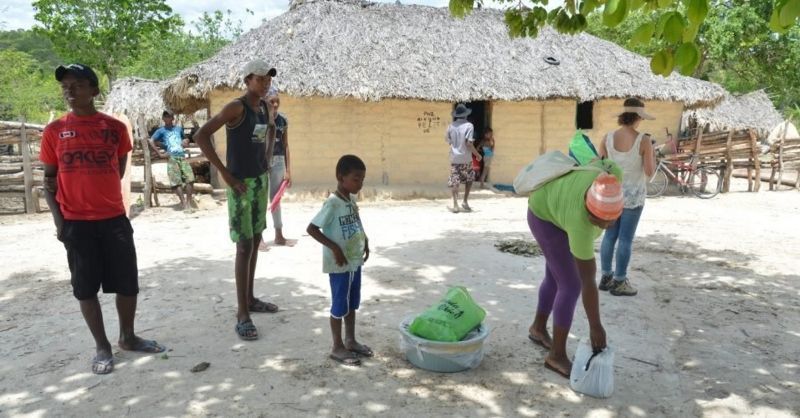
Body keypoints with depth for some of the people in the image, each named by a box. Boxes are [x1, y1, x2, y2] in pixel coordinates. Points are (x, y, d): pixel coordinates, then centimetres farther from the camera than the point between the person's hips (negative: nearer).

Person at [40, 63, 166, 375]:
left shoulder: (115, 128, 2)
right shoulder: (54, 131, 1)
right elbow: (49, 180, 5)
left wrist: (100, 194, 10)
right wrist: (58, 219, -4)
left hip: (114, 218, 1)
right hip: (76, 222, -1)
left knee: (128, 283, 6)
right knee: (86, 287, 6)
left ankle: (128, 338, 26)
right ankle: (102, 347, 20)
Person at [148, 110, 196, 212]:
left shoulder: (179, 128, 18)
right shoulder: (161, 131, 7)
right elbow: (151, 141, -2)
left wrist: (185, 142, 10)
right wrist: (159, 153, -7)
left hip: (182, 156, 3)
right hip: (172, 158, -3)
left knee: (190, 178, -9)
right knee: (176, 182, -11)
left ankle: (189, 201, 2)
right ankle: (183, 203, -9)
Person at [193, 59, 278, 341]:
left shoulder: (265, 108, 8)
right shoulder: (236, 108, -16)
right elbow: (201, 136, -22)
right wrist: (224, 172, -21)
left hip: (261, 180, 8)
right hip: (240, 183, -8)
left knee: (255, 242, 15)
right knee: (245, 247, -7)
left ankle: (250, 299, 29)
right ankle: (242, 313, 1)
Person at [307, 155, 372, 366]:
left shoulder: (352, 200, 5)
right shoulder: (332, 204, -21)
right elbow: (311, 228, -23)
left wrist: (365, 240, 8)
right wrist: (334, 248, -24)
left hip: (355, 260, 8)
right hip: (339, 264, -8)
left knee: (352, 303, 18)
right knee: (339, 305, 4)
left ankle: (351, 341, 32)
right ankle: (337, 347, 18)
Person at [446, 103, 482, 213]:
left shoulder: (451, 126, 2)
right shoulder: (469, 125, -10)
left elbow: (448, 140, 10)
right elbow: (469, 143, -16)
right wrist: (477, 154, -5)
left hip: (454, 158, 2)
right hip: (466, 158, -2)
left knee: (454, 182, 3)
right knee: (469, 179, 18)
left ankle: (455, 205, -2)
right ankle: (465, 202, 15)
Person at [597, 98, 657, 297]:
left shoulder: (608, 138, -5)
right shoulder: (644, 140, -14)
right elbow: (649, 172, -11)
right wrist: (652, 154, 4)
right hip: (633, 195, -4)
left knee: (609, 236, 14)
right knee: (626, 239, 4)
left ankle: (605, 277, 22)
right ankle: (619, 282, 12)